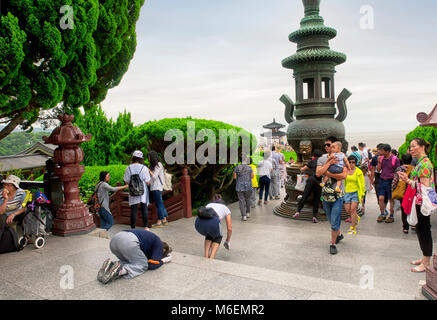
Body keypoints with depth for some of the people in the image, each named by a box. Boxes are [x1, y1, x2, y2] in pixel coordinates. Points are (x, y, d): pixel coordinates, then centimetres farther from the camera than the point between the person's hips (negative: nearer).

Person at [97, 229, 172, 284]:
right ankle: (120, 270, -18)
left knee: (128, 261, 25)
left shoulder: (151, 238, 37)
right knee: (143, 265, 7)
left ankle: (112, 265, -3)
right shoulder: (159, 244, 15)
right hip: (128, 242, -8)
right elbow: (152, 265, 6)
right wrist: (163, 260, 25)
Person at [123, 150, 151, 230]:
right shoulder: (144, 168, -6)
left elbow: (126, 182, -1)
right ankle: (146, 227, 10)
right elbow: (148, 182, -8)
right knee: (144, 209, 7)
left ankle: (133, 228, 10)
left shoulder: (128, 168, -3)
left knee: (133, 210, 6)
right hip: (143, 192, -1)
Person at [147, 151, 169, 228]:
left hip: (157, 187, -9)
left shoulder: (158, 165, -10)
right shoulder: (153, 165, 17)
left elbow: (154, 176, -13)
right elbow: (151, 176, 15)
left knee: (159, 204, -6)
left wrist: (148, 170, -8)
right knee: (160, 204, 12)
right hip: (154, 187, 9)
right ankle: (164, 220, 19)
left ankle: (159, 222, -2)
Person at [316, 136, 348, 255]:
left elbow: (344, 175, -18)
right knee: (331, 220, 18)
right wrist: (329, 163, -17)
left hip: (338, 194, -4)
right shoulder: (322, 159, 4)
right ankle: (339, 234, 43)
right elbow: (318, 173, -12)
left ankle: (333, 244, 9)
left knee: (335, 221, -5)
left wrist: (328, 173, -15)